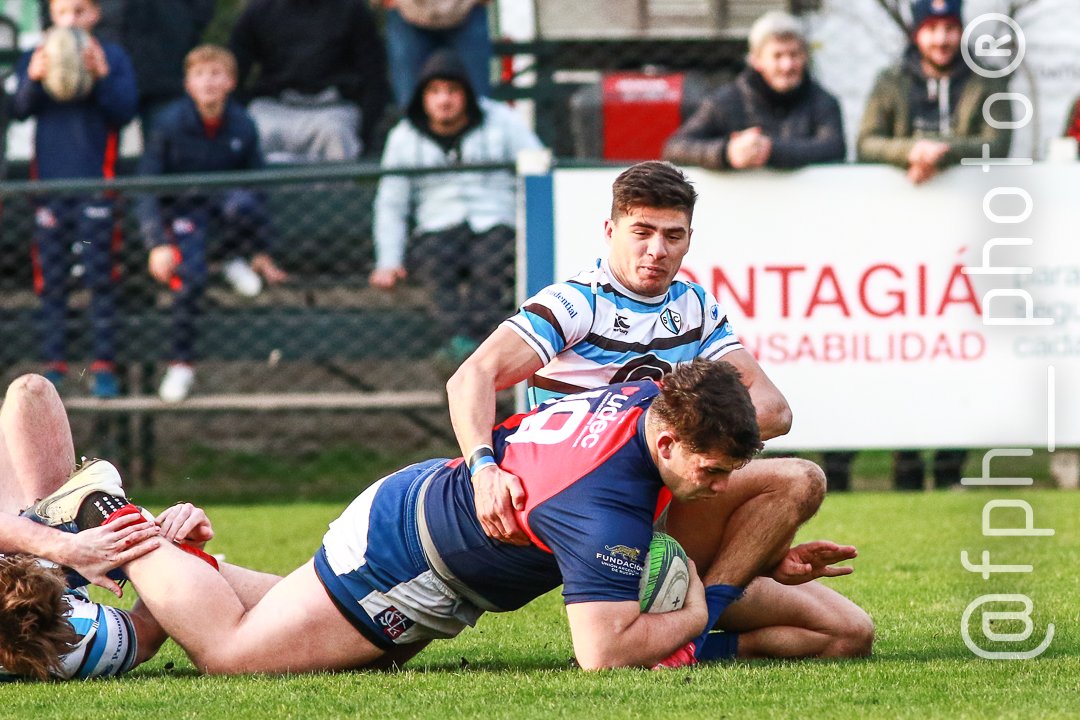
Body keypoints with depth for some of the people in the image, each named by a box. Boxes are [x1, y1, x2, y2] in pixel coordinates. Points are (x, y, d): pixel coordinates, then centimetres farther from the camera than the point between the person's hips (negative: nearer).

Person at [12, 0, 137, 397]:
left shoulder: (112, 57, 4)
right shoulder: (35, 57, 8)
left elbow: (125, 111, -4)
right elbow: (19, 110, -2)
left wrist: (102, 76, -19)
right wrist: (33, 79, -21)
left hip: (96, 183, -2)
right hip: (50, 181, 2)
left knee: (99, 276, -3)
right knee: (51, 278, 3)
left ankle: (104, 364, -2)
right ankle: (54, 362, 7)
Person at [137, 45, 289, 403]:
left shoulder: (242, 125, -8)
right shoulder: (170, 124, -17)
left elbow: (256, 185, 4)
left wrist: (261, 253, 5)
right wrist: (158, 244, -24)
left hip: (226, 194, 2)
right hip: (184, 205, -2)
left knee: (244, 205, -35)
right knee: (189, 279, -23)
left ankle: (236, 260, -2)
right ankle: (181, 365, -6)